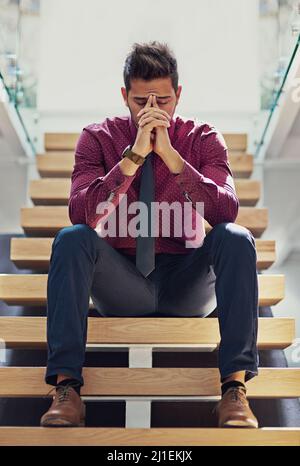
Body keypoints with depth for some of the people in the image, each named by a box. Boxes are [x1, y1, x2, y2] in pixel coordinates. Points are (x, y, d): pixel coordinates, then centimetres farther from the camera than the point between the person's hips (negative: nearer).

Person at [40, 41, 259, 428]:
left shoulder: (203, 139, 0)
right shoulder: (98, 138, -1)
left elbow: (227, 211, -16)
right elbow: (81, 214, -17)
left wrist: (170, 155, -26)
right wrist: (134, 155, -26)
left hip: (187, 282, 1)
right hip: (121, 280, 0)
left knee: (237, 239, -28)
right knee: (70, 239, -28)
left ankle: (235, 387, -28)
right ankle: (65, 387, -30)